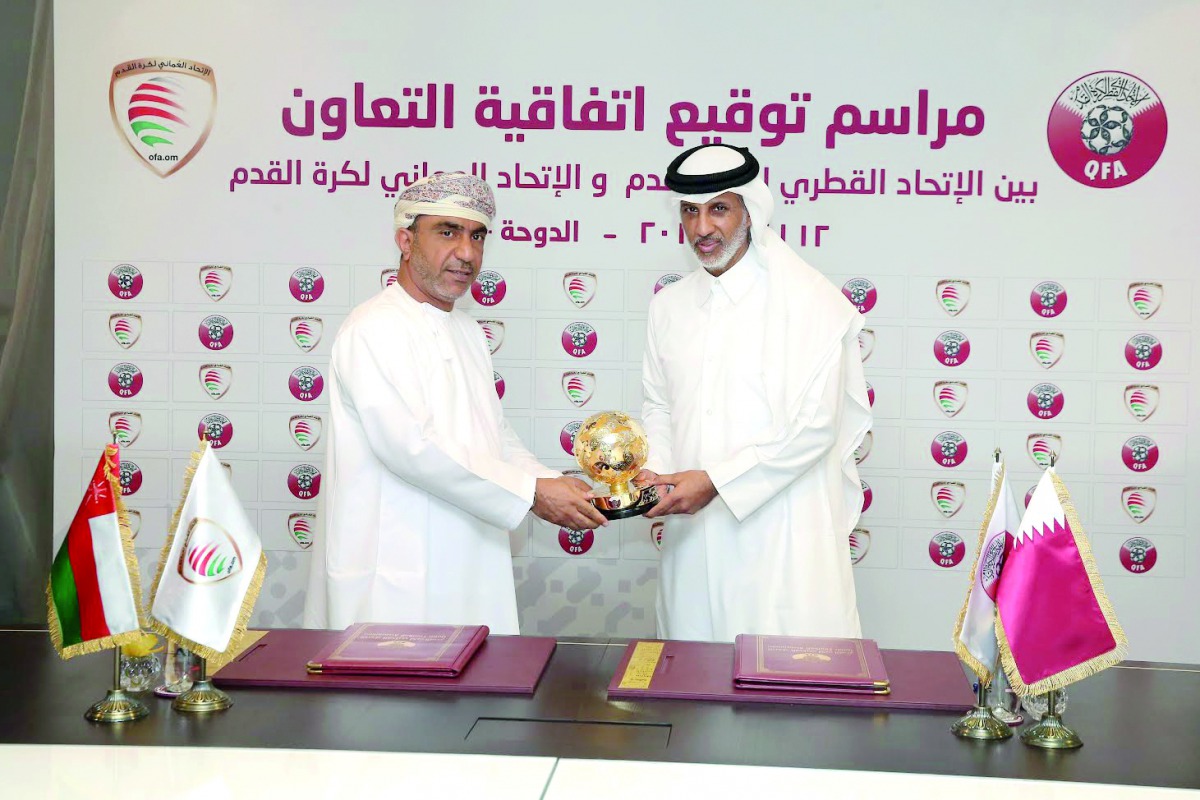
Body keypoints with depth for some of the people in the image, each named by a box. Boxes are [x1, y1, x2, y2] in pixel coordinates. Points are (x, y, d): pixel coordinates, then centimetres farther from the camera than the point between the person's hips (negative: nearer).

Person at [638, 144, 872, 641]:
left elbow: (813, 428, -13)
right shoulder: (669, 306, 11)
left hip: (782, 535, -5)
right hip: (694, 534, 5)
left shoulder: (811, 301, -8)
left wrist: (715, 481, -17)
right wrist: (654, 471, -2)